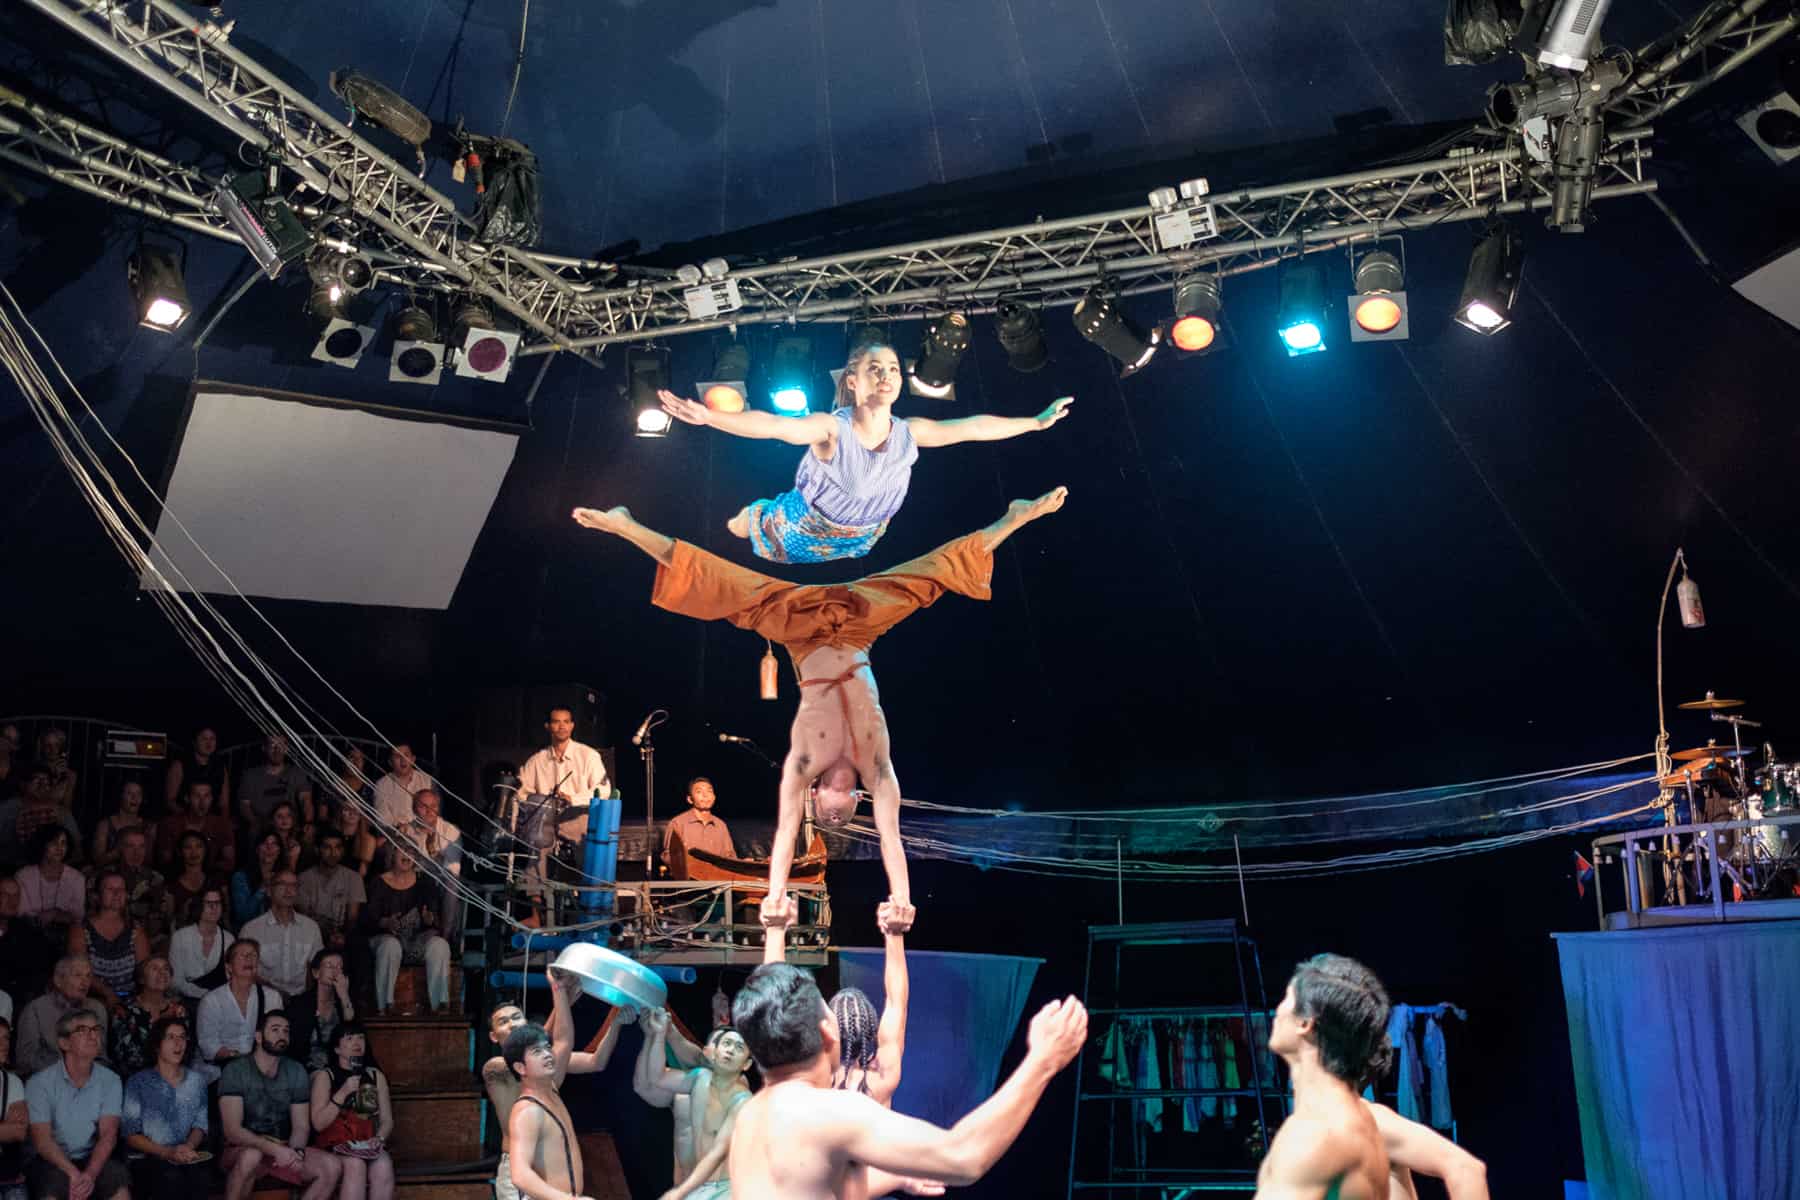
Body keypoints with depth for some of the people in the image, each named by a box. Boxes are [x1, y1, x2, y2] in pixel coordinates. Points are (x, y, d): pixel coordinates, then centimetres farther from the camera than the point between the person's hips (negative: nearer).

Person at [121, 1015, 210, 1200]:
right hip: (148, 1159, -3)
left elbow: (200, 1124, 11)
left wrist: (189, 1147, -12)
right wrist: (167, 1152, -15)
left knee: (202, 1176, -33)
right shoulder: (138, 1082, 3)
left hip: (186, 1158, 3)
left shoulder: (197, 1080, 15)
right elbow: (130, 1134, -2)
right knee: (172, 1177, -37)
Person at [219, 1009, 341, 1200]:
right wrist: (275, 1149, -31)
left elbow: (301, 1126, 3)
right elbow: (232, 1131, -19)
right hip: (243, 1150, -4)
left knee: (332, 1167, -20)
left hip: (283, 1150, 4)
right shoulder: (236, 1070, -10)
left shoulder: (296, 1071, 6)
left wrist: (296, 1151, -21)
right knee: (251, 1156, -39)